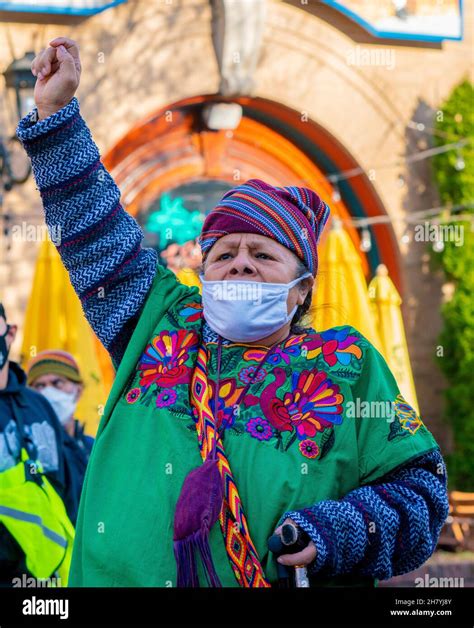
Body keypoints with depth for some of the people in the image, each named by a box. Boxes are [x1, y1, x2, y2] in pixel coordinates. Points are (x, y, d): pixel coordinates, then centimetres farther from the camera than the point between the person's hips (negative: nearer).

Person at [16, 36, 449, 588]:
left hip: (288, 583, -1)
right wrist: (55, 111, 17)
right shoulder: (162, 325, 10)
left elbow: (419, 488, 2)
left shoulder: (345, 367, 4)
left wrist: (336, 536, -14)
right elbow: (95, 230, 18)